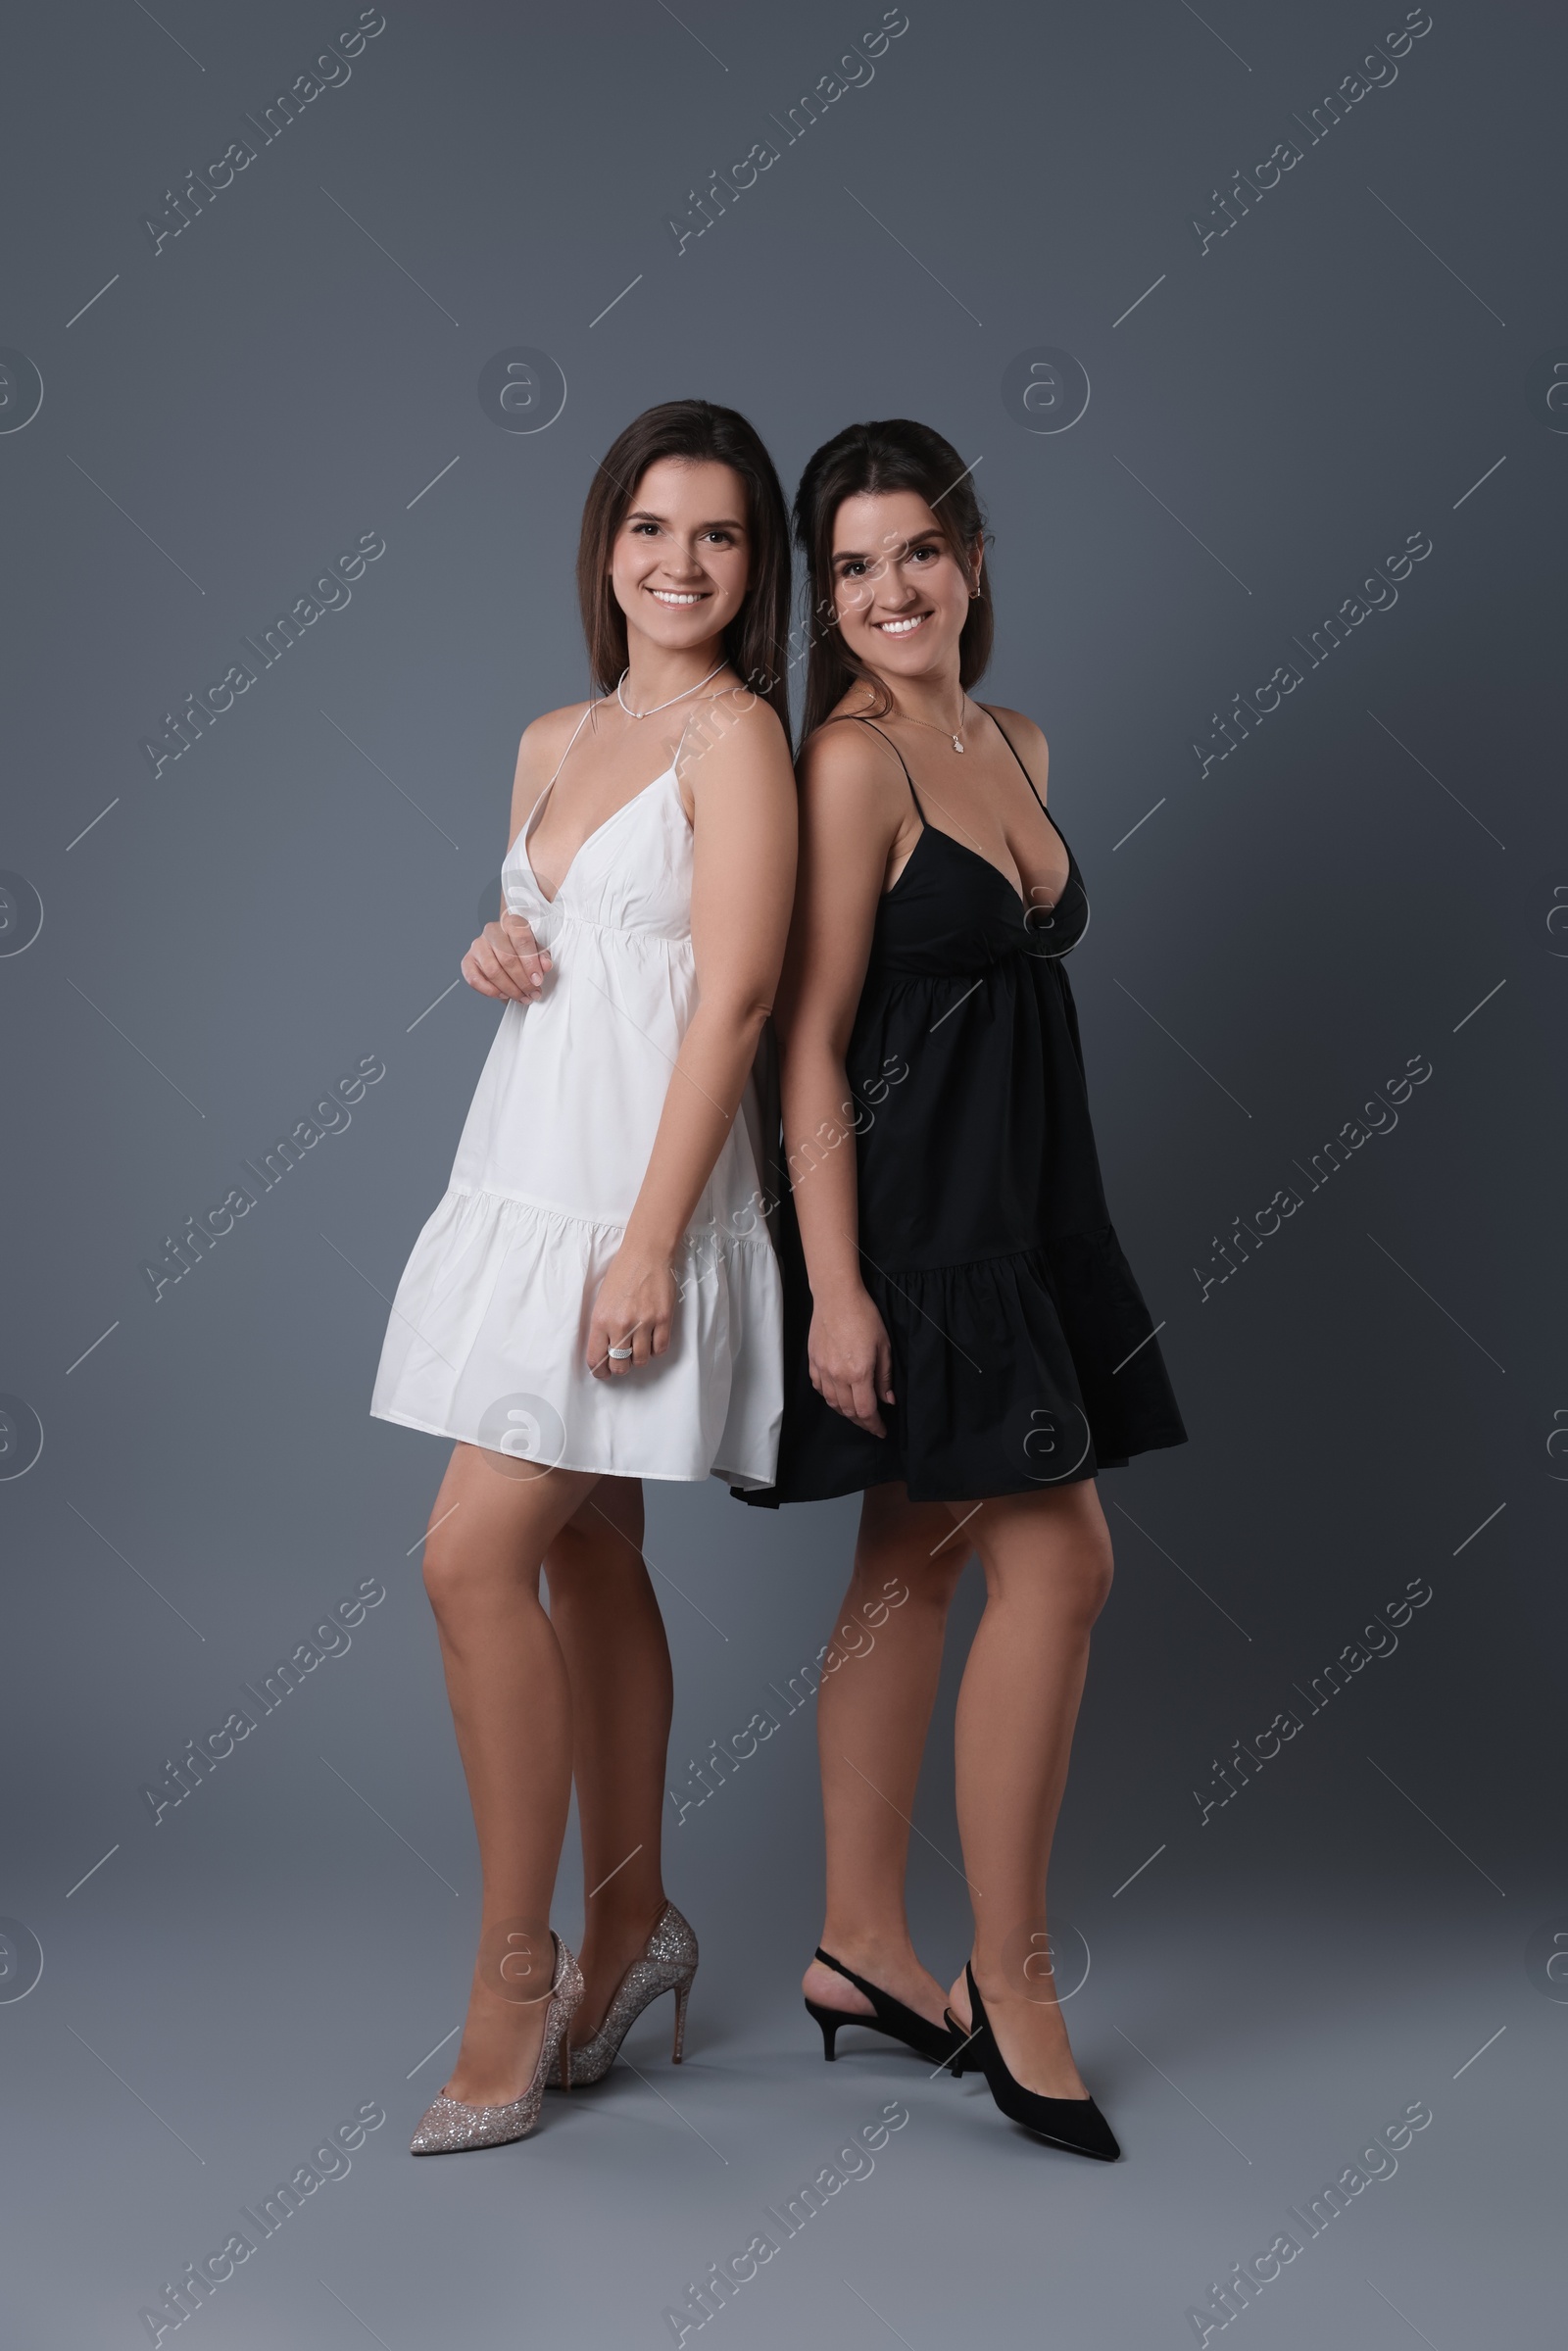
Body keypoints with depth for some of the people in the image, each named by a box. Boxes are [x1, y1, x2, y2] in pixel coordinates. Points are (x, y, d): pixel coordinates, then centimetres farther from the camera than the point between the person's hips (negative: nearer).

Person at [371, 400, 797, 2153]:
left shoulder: (734, 731, -8)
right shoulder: (555, 742, 15)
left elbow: (732, 996, -15)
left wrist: (648, 1243, -20)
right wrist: (494, 955, 1)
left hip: (630, 1197, -8)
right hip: (521, 1177, 8)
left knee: (472, 1559, -11)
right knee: (585, 1560, 12)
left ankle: (513, 1968, 3)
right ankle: (628, 1925, 26)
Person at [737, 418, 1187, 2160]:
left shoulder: (1016, 746, 13)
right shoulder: (852, 760, -11)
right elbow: (810, 1041, -15)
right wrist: (835, 1287, -20)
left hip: (1014, 1203, 8)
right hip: (907, 1206, -8)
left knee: (916, 1564, 12)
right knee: (1056, 1560, -7)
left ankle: (863, 1953, 22)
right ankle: (1009, 1976, 7)